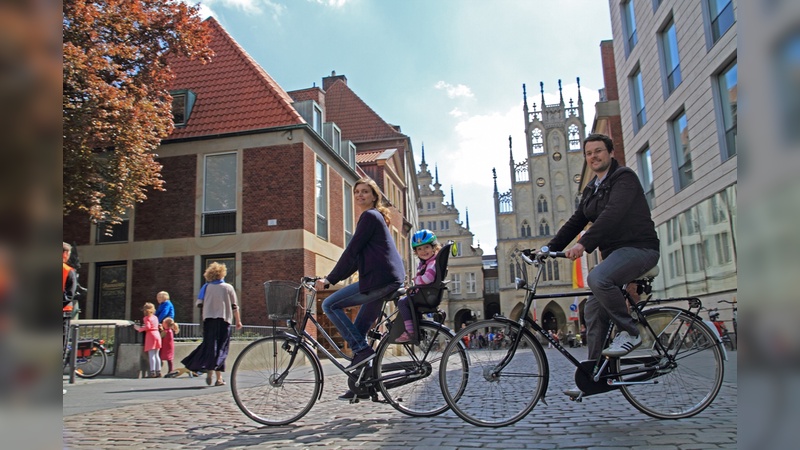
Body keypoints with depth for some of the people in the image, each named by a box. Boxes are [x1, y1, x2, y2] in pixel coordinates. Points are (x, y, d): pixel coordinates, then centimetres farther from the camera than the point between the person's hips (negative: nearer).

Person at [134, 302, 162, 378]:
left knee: (151, 355, -8)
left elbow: (147, 327, -17)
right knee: (156, 355, 11)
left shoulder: (146, 318, -4)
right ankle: (158, 371, 9)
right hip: (157, 334, 7)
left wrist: (139, 329, -4)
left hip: (150, 335, -7)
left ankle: (152, 372, -14)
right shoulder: (155, 317, 17)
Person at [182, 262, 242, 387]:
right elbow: (234, 306, 2)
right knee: (221, 348, 1)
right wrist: (238, 321, 9)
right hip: (224, 320, -1)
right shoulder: (228, 288, 1)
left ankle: (209, 371, -5)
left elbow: (200, 303, 0)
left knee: (209, 345, 10)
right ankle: (218, 378, -7)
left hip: (209, 319, 2)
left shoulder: (206, 287, 4)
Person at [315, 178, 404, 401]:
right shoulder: (374, 217, 25)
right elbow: (357, 257, 24)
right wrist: (332, 278, 19)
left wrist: (329, 279, -6)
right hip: (388, 281, 10)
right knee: (358, 330, 12)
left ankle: (361, 349, -7)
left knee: (330, 305, -6)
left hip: (380, 279, -10)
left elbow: (351, 251, -11)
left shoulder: (370, 216, -5)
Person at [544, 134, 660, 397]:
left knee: (597, 278, -34)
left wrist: (584, 244, -35)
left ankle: (629, 333, -14)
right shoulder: (591, 189, 17)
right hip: (614, 253, 9)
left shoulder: (625, 178, -9)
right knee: (594, 311, 1)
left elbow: (613, 213, -25)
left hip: (639, 248, -8)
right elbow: (576, 222, 15)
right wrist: (550, 248, 3)